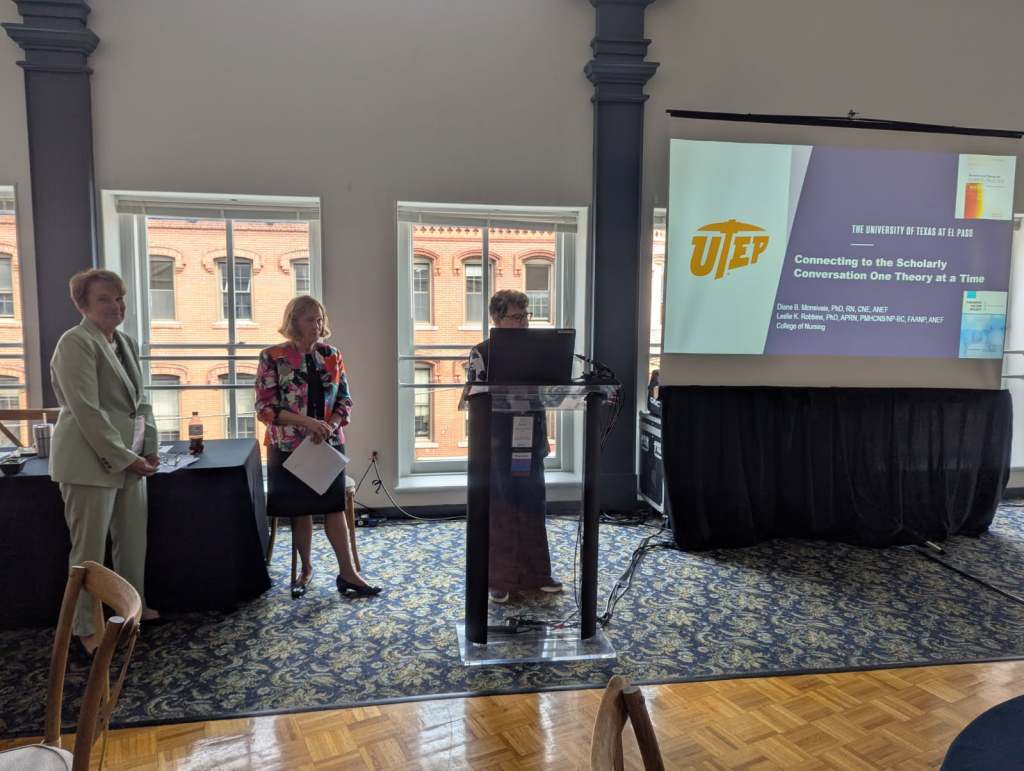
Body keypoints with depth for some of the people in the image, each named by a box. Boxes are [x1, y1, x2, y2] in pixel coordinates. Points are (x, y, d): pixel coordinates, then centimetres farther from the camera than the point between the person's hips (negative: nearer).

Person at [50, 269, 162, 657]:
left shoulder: (126, 343, 13)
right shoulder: (75, 343, -12)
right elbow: (87, 412, -18)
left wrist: (149, 448, 6)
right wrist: (125, 459, -16)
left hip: (130, 458, 8)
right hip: (92, 461, -8)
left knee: (133, 540, 15)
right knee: (90, 549, 3)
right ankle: (86, 627, 17)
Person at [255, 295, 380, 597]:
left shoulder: (332, 356, 3)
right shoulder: (272, 357, -8)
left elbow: (345, 400, 6)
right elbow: (265, 407, -11)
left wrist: (330, 425, -14)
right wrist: (307, 421, -23)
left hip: (329, 444, 2)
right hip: (290, 446, -2)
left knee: (335, 507, 4)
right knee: (300, 510, 9)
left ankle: (347, 573, 10)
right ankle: (306, 569, 27)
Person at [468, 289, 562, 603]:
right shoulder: (482, 352, -5)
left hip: (530, 443, 5)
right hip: (497, 445, -5)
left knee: (533, 507, 12)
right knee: (499, 512, 3)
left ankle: (536, 574, 26)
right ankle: (500, 580, 15)